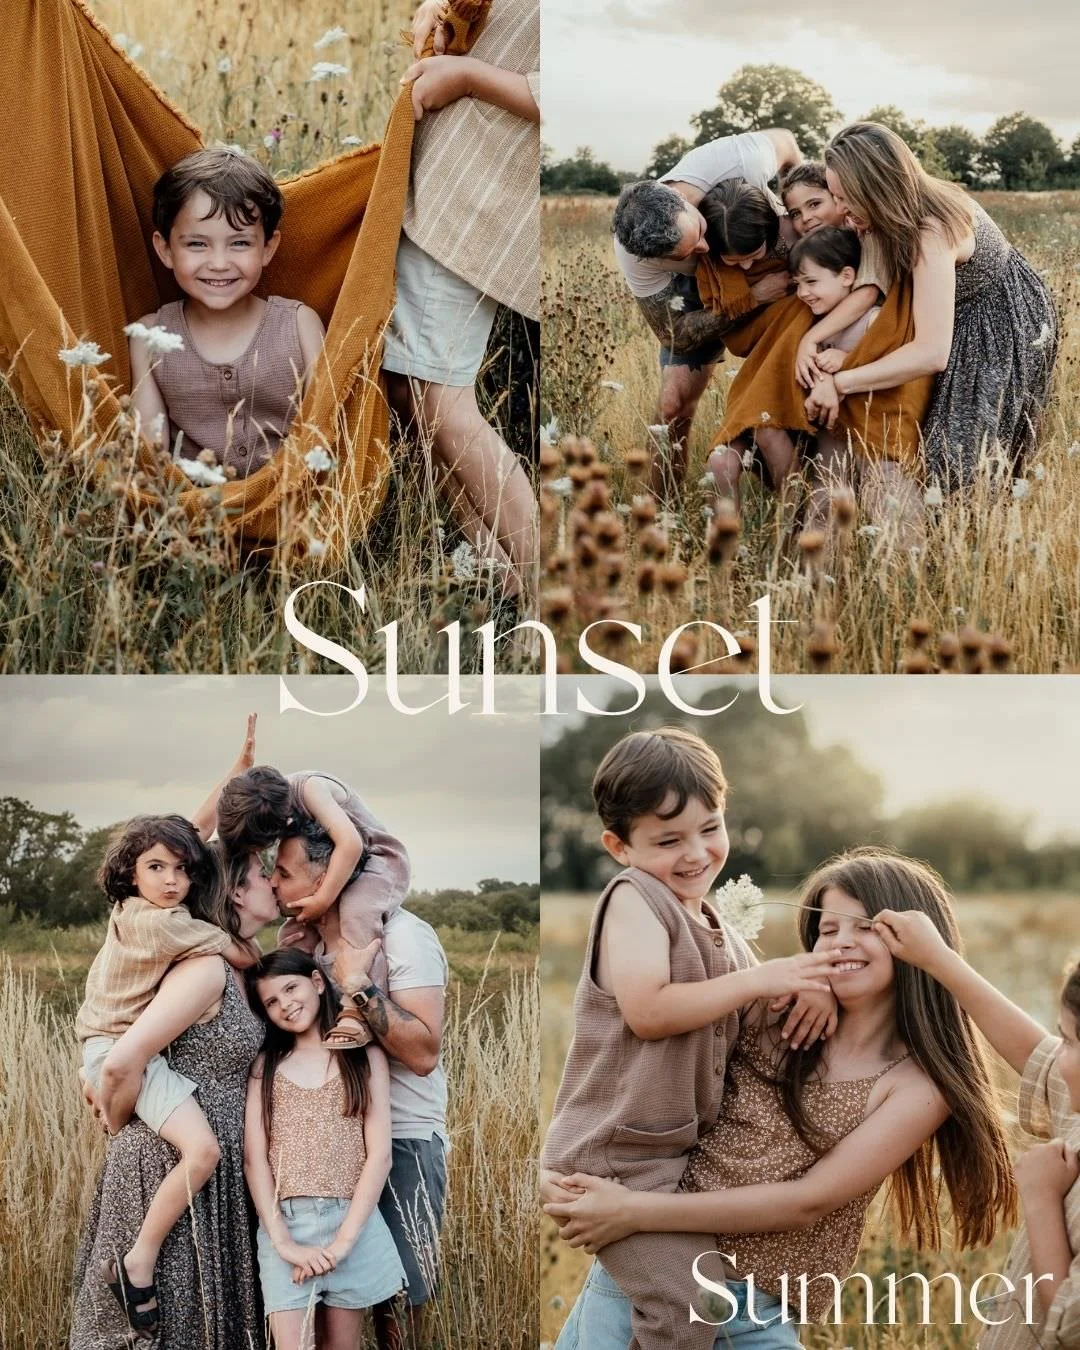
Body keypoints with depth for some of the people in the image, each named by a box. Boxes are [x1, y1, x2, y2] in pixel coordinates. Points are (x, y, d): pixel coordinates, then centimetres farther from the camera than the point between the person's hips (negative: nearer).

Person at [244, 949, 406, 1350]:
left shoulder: (365, 1056, 7)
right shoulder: (266, 1065, 11)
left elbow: (379, 1154, -1)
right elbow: (254, 1158, 1)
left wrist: (344, 1238, -11)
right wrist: (282, 1241, -11)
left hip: (353, 1221, 0)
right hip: (284, 1224, 0)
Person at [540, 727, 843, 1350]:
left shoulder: (718, 928, 12)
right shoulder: (634, 899, -13)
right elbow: (647, 1011, -25)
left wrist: (810, 984, -6)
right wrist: (759, 979, -23)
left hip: (682, 1147, 9)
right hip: (619, 1157, -9)